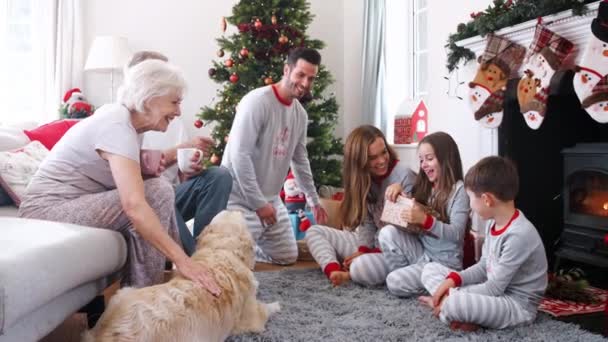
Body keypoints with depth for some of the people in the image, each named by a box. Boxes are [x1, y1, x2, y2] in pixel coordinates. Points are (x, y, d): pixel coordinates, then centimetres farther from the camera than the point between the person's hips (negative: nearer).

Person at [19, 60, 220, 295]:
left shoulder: (125, 118, 7)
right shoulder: (116, 126, -22)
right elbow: (134, 206, -35)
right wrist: (182, 260, -37)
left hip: (72, 206, 9)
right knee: (158, 192, -20)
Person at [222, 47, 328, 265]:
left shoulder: (300, 114, 6)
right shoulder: (257, 101, -19)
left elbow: (300, 160, 19)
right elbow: (239, 155, -24)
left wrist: (314, 200, 24)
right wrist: (258, 203, -22)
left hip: (271, 199, 8)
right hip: (240, 198, -8)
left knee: (288, 257, 11)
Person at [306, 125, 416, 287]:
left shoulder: (404, 176, -17)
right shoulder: (362, 178, 3)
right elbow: (367, 221, 3)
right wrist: (363, 250, -16)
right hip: (372, 244, 7)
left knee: (362, 266, -39)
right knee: (314, 231, 1)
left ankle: (348, 274, -4)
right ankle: (334, 271, -23)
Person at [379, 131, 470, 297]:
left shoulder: (459, 190, -12)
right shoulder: (425, 186, 9)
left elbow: (457, 234, -19)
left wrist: (425, 220, -34)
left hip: (443, 260, -6)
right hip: (420, 250, 7)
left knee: (395, 283, -23)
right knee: (388, 232, -20)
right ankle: (405, 275, -3)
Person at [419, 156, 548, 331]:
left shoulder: (519, 235, -26)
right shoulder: (494, 223, 3)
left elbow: (494, 288, -23)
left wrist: (454, 298, -17)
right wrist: (453, 279, -4)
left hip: (516, 305, -10)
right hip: (494, 291, 10)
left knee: (455, 304, -38)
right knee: (430, 269, 5)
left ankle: (446, 303, -6)